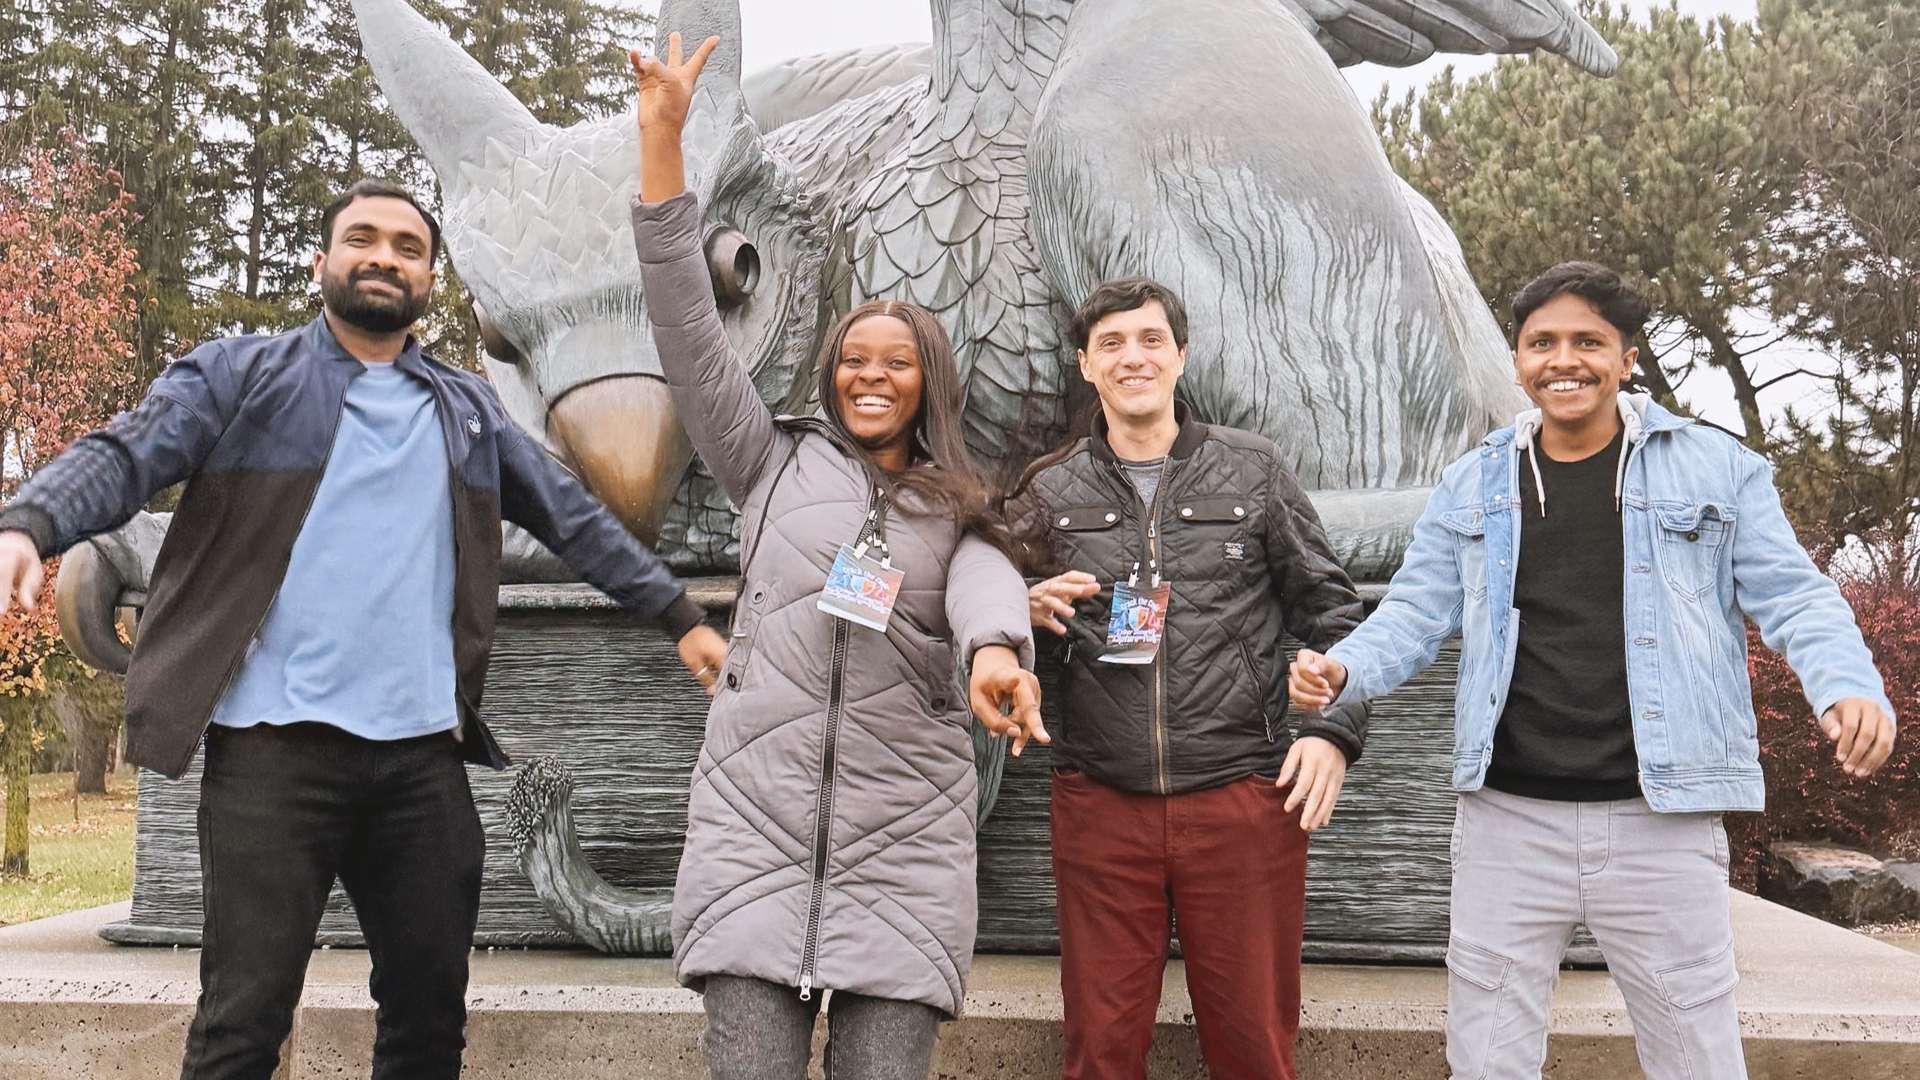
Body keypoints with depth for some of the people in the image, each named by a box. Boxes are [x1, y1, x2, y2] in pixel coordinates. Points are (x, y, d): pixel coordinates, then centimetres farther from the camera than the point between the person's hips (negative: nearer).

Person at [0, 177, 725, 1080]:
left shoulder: (470, 411, 17)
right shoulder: (242, 375, 6)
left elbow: (576, 521, 18)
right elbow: (123, 455, -7)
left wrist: (680, 617, 14)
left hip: (424, 750, 4)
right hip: (275, 742, -3)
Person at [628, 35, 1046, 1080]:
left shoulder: (959, 512, 13)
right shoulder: (777, 464, 14)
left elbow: (988, 584, -10)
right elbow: (689, 331, 6)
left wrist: (995, 652, -36)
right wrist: (662, 136, -1)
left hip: (904, 832, 0)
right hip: (756, 810, 0)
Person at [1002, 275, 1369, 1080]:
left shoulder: (1253, 471, 6)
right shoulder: (1049, 492, 8)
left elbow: (1330, 613, 8)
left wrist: (1334, 731, -3)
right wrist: (1029, 615, -7)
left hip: (1243, 798, 0)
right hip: (1100, 802, 1)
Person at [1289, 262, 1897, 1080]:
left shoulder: (1718, 470, 1)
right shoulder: (1470, 486, 7)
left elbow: (1793, 599, 0)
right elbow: (1417, 613, 6)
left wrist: (1849, 687, -20)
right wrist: (1342, 672, -14)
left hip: (1662, 823, -1)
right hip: (1506, 819, 2)